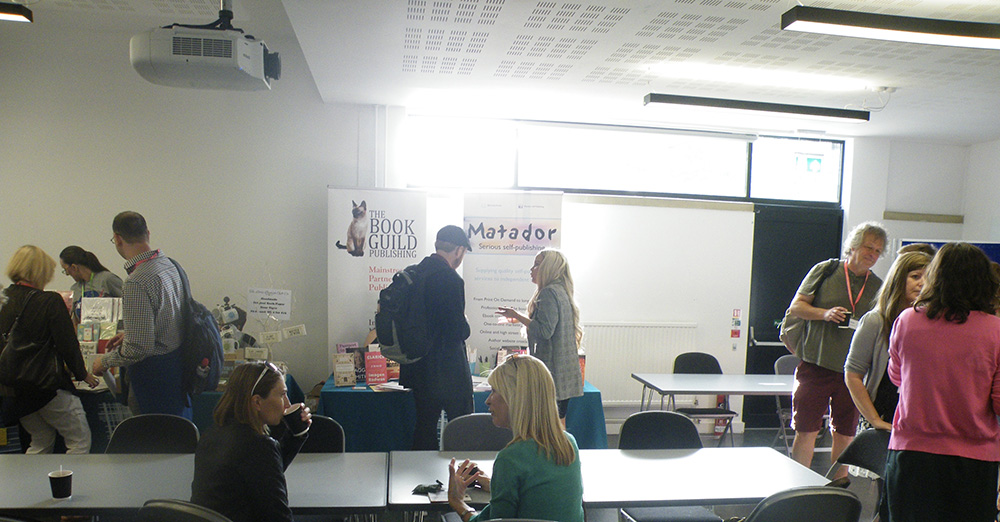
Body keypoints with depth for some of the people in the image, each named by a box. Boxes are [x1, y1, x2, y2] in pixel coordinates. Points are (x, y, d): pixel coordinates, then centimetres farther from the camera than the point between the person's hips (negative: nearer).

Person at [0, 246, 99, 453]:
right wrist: (82, 374, 3)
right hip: (48, 386, -7)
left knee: (40, 444, 22)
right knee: (80, 442, 5)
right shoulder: (50, 301, -16)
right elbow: (68, 345, -14)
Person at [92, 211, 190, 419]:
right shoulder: (169, 264, 3)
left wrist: (105, 361, -7)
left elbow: (139, 347, -24)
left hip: (154, 371, -9)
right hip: (178, 361, 9)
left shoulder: (136, 283, -24)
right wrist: (129, 334, 20)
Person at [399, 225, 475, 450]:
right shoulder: (451, 280, -20)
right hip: (448, 370, -7)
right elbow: (459, 331, -20)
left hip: (419, 368, 7)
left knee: (425, 425, 16)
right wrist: (465, 326, 1)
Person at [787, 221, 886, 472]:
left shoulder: (878, 286, 10)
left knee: (845, 434, 10)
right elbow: (796, 306, 0)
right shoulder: (825, 270, 1)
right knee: (806, 430, -1)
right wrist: (825, 314, -15)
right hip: (816, 364, -3)